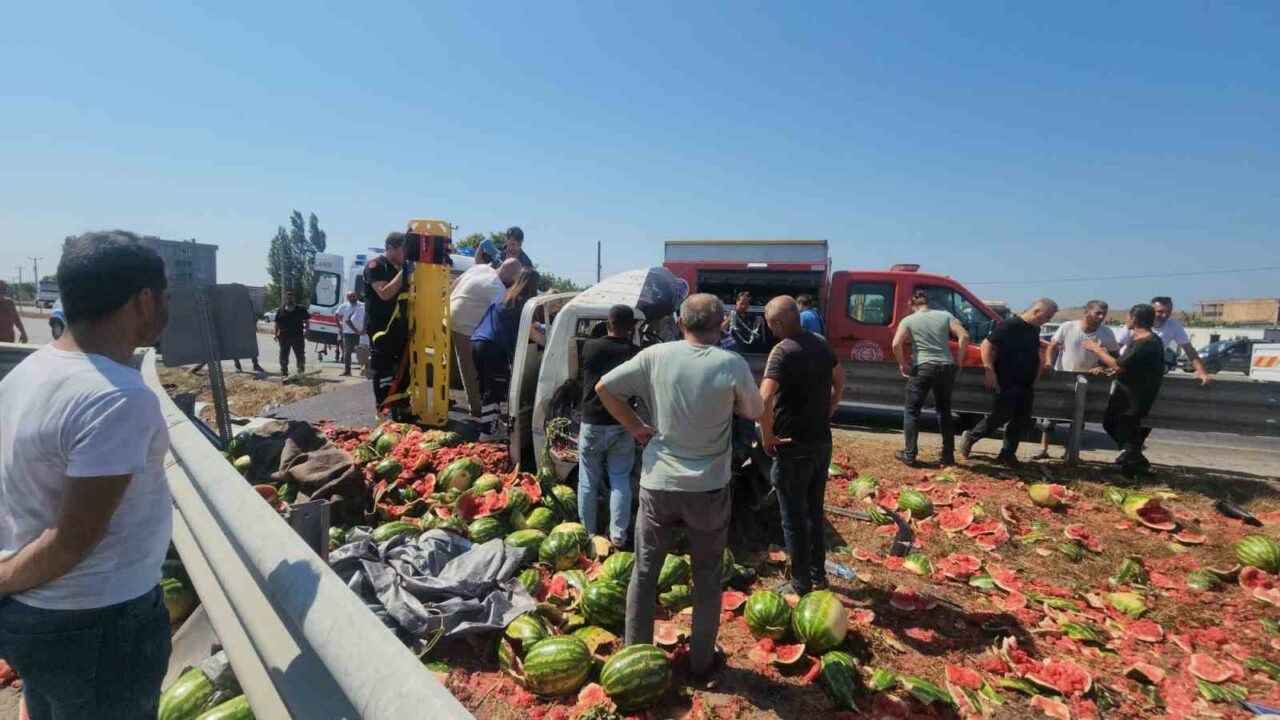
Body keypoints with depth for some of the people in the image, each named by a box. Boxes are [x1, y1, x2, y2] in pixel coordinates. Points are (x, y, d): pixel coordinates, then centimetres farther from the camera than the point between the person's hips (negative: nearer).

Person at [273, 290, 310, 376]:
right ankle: (284, 370, 18)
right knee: (284, 354, 8)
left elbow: (306, 321, 3)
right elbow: (277, 323, 10)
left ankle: (301, 369, 16)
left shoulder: (301, 309, 3)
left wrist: (306, 331, -8)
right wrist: (276, 333, 1)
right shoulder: (281, 310, 8)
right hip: (284, 336, 2)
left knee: (300, 354, 3)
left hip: (298, 336, -2)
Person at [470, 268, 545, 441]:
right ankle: (487, 432, -7)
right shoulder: (523, 303, -3)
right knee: (495, 392, -4)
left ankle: (490, 426, 24)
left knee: (487, 390, 16)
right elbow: (530, 331, -7)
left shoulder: (504, 296, 19)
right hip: (494, 348, -8)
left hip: (477, 343, 8)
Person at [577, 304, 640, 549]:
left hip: (592, 423, 1)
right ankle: (618, 536, 12)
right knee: (620, 480, 9)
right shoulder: (636, 353, -9)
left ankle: (587, 533, 22)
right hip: (622, 426, 0)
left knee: (588, 481, 12)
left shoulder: (589, 347, -4)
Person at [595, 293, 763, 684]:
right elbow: (755, 412, 5)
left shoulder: (655, 355, -6)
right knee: (707, 576, 17)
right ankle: (701, 660, 30)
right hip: (709, 487, -1)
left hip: (658, 483, 1)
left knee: (644, 570, 17)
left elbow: (604, 387, -2)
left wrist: (636, 427, 5)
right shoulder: (732, 364, -11)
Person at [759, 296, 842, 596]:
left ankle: (801, 584, 19)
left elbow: (764, 399, -32)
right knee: (815, 511, 20)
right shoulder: (821, 343, 4)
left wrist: (767, 437, -18)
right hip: (822, 441, 7)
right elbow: (840, 380, 20)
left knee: (794, 518, 7)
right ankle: (818, 575, 32)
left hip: (794, 447, -7)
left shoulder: (783, 351, -20)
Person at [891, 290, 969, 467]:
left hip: (922, 368, -3)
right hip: (946, 367, 3)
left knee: (911, 411, 9)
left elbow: (896, 344, -13)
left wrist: (903, 365, 0)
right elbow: (964, 336, -1)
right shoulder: (945, 315, 9)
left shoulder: (909, 320, 2)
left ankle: (909, 455, 7)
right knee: (944, 411, 19)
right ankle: (948, 455, 20)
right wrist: (958, 360, 7)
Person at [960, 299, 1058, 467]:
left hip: (1025, 384, 8)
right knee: (1002, 416, -8)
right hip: (1006, 382, -8)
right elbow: (987, 344, -17)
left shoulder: (1035, 330, 13)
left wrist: (1037, 372, 18)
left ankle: (1007, 453, 14)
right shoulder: (1010, 326, -14)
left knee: (1023, 421, 5)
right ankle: (970, 437, 10)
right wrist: (990, 371, -23)